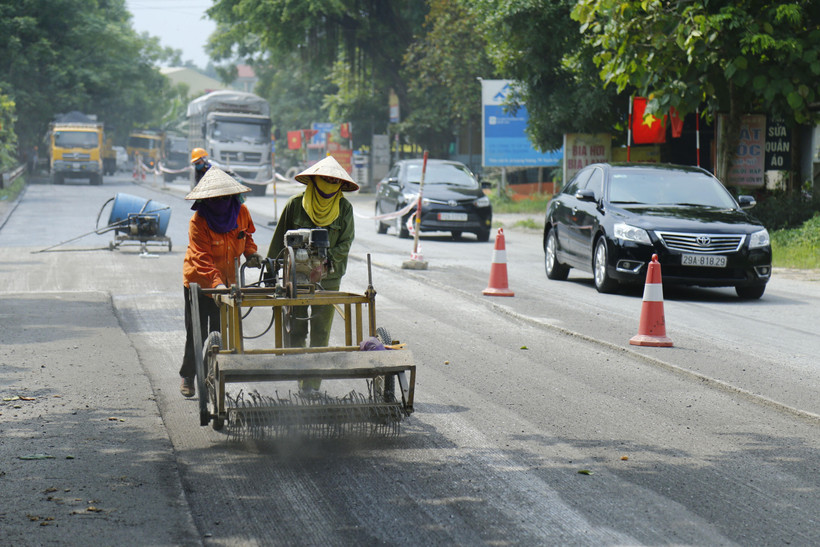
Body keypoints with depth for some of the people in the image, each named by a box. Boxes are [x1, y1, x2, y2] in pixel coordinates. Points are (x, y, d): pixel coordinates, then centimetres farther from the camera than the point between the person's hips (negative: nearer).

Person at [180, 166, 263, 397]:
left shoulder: (241, 212, -9)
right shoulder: (198, 222, -25)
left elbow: (247, 234, 13)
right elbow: (203, 259, -32)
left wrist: (251, 252, -6)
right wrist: (217, 283, -44)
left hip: (227, 281, 4)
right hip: (199, 283, -4)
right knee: (196, 333, 3)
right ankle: (188, 376, 21)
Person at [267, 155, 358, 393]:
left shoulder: (344, 208, 2)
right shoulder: (295, 205, -1)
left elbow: (345, 243, 2)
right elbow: (279, 241, 6)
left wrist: (328, 260, -14)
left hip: (328, 279, 0)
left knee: (320, 333, -1)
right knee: (296, 331, 0)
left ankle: (312, 383, 3)